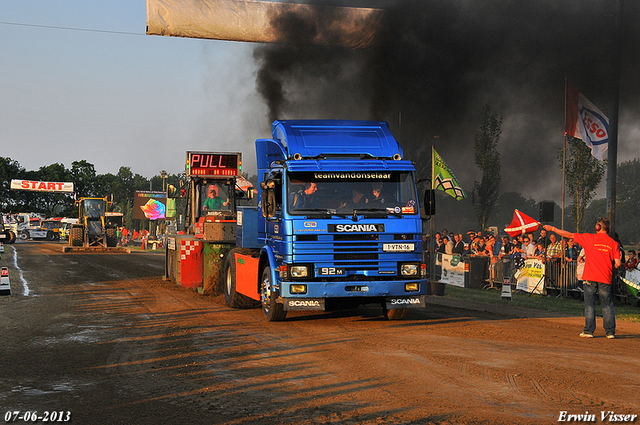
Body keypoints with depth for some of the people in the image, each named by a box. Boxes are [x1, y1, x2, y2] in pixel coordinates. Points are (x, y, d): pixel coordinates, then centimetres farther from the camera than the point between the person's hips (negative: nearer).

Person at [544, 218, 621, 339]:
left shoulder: (590, 238, -2)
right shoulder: (613, 243, 2)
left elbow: (569, 235, 2)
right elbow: (617, 263, -3)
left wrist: (553, 229, 11)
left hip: (590, 277, -2)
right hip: (606, 278, 2)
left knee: (589, 304, 4)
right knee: (607, 305, 9)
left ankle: (589, 331, 4)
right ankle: (610, 332, 8)